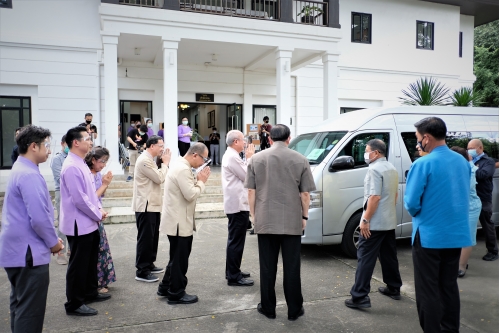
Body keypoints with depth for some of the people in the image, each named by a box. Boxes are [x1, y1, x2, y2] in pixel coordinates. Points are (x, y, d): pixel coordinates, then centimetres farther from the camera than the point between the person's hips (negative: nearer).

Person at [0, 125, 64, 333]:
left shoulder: (20, 169, 12)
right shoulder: (29, 175, -21)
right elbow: (39, 218, -25)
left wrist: (50, 240, 15)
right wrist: (53, 242, -9)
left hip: (17, 250, 10)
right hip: (29, 253, -10)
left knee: (20, 305, 20)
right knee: (30, 309, -1)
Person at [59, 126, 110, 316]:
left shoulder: (81, 163, 10)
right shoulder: (72, 167, -22)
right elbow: (80, 199, -24)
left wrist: (99, 209, 4)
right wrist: (98, 215, -13)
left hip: (89, 223, 10)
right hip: (79, 225, -10)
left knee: (90, 261, 21)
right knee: (78, 264, 3)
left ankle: (90, 293, 38)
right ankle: (74, 304, 18)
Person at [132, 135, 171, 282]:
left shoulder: (149, 159, 16)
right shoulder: (144, 160, -18)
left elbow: (159, 178, 15)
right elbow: (159, 178, -19)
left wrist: (164, 163, 6)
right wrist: (165, 162, -7)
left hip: (152, 204, 10)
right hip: (145, 206, -10)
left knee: (152, 237, 17)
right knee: (145, 238, -3)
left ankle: (149, 265, 29)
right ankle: (141, 271, 5)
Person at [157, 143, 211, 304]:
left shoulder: (181, 166, 12)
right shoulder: (183, 169, -22)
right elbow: (191, 195, -25)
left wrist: (198, 180, 4)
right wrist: (201, 181, -11)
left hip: (178, 220, 11)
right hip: (179, 222, -11)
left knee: (177, 256, 21)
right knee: (179, 258, 3)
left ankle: (166, 287, 34)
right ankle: (176, 294, 17)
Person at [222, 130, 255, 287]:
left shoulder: (230, 155, 16)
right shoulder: (232, 157, -17)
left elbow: (243, 175, 17)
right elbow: (247, 177, -15)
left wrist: (248, 159, 8)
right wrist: (249, 158, -7)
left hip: (236, 203, 11)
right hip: (238, 205, -11)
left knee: (234, 240, 18)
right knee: (236, 241, -5)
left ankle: (232, 271, 30)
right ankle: (234, 277, 2)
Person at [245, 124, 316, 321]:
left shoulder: (256, 159, 2)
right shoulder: (300, 160, -1)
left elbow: (251, 191, 3)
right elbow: (305, 194, 0)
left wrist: (253, 215, 13)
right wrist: (304, 217, 12)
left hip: (265, 221, 1)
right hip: (292, 221, 0)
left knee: (267, 267, 11)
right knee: (292, 267, 9)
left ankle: (268, 308, 22)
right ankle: (294, 310, 21)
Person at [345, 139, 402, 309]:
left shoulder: (374, 169, -17)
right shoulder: (392, 169, 13)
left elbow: (375, 197, -24)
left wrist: (365, 219, -21)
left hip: (374, 223, -9)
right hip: (389, 221, 9)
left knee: (366, 258, -7)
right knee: (389, 256, 19)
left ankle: (359, 297, -6)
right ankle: (393, 289, 30)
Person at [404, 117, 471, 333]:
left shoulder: (423, 164, -17)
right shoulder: (462, 162, 6)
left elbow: (411, 203, -16)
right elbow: (464, 196, 16)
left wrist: (416, 214, 4)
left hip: (429, 236, -7)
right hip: (457, 234, 7)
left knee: (428, 290, 4)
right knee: (449, 286, 18)